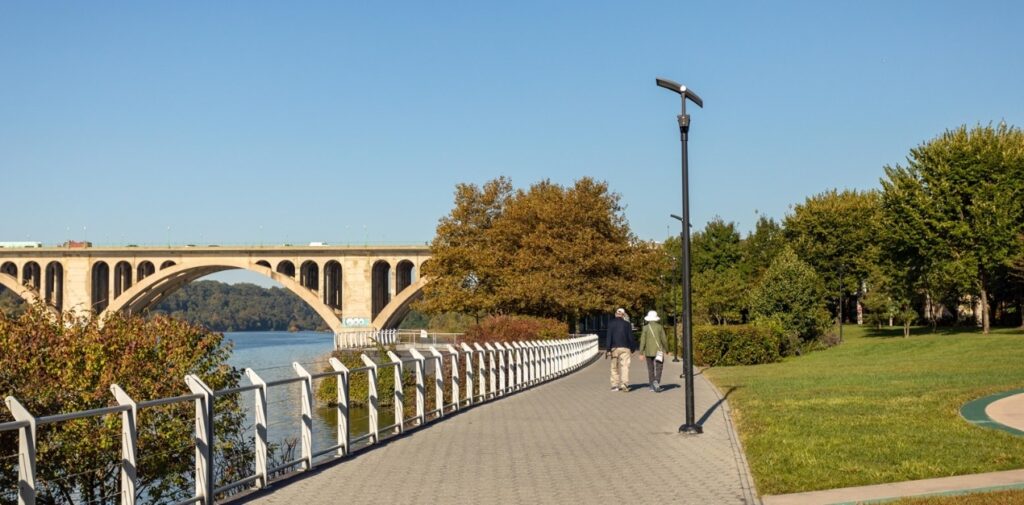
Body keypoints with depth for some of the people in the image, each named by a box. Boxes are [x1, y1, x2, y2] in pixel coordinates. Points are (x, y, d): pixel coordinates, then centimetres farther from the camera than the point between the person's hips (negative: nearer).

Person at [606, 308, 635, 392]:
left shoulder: (611, 323, 1)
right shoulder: (627, 324, 3)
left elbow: (609, 336, -4)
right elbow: (630, 337, 3)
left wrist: (608, 349, -5)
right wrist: (632, 349, 12)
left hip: (614, 348, 0)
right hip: (625, 348, 0)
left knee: (614, 367, 8)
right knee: (625, 366, -4)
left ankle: (615, 385, 8)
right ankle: (624, 384, -17)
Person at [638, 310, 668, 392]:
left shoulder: (645, 328, -4)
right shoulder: (659, 327, -4)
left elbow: (642, 341, -7)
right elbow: (664, 340, -4)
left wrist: (641, 353, -3)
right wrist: (665, 349, 11)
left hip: (648, 351, 1)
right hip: (658, 351, -1)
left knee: (650, 369, 13)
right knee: (658, 368, -1)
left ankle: (652, 386, 15)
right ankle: (656, 381, -25)